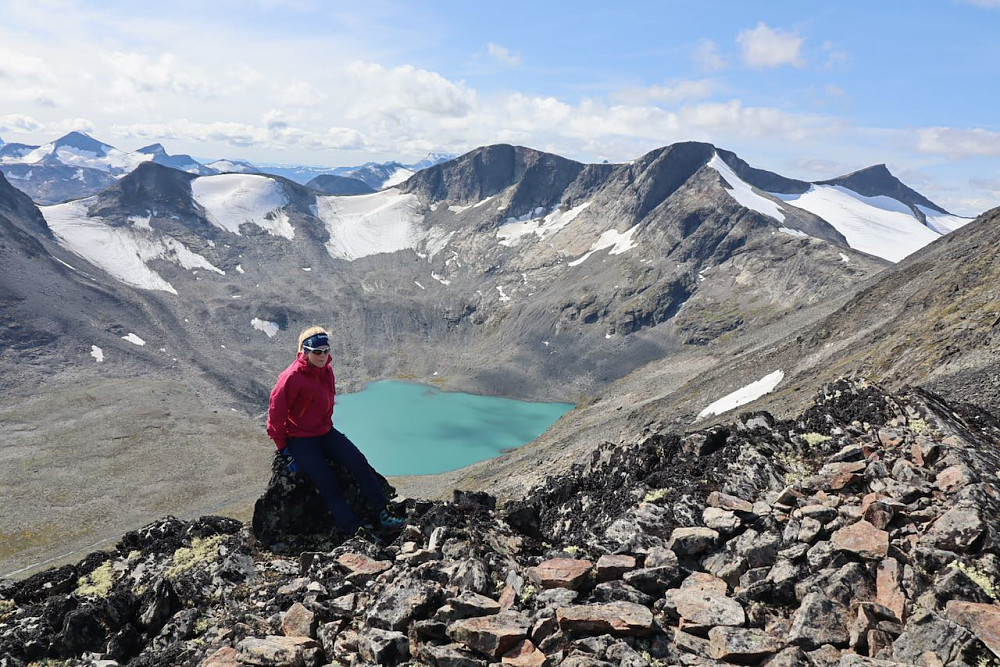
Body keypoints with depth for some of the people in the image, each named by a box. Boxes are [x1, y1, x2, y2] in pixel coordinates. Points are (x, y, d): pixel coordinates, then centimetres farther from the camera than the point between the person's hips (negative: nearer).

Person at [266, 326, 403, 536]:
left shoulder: (327, 371, 3)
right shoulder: (292, 377, -19)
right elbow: (276, 412, -13)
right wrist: (282, 446, -8)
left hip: (325, 432, 6)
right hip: (299, 439, -6)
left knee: (358, 462, -12)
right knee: (327, 482, -18)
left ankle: (383, 512, -10)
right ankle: (354, 528, -20)